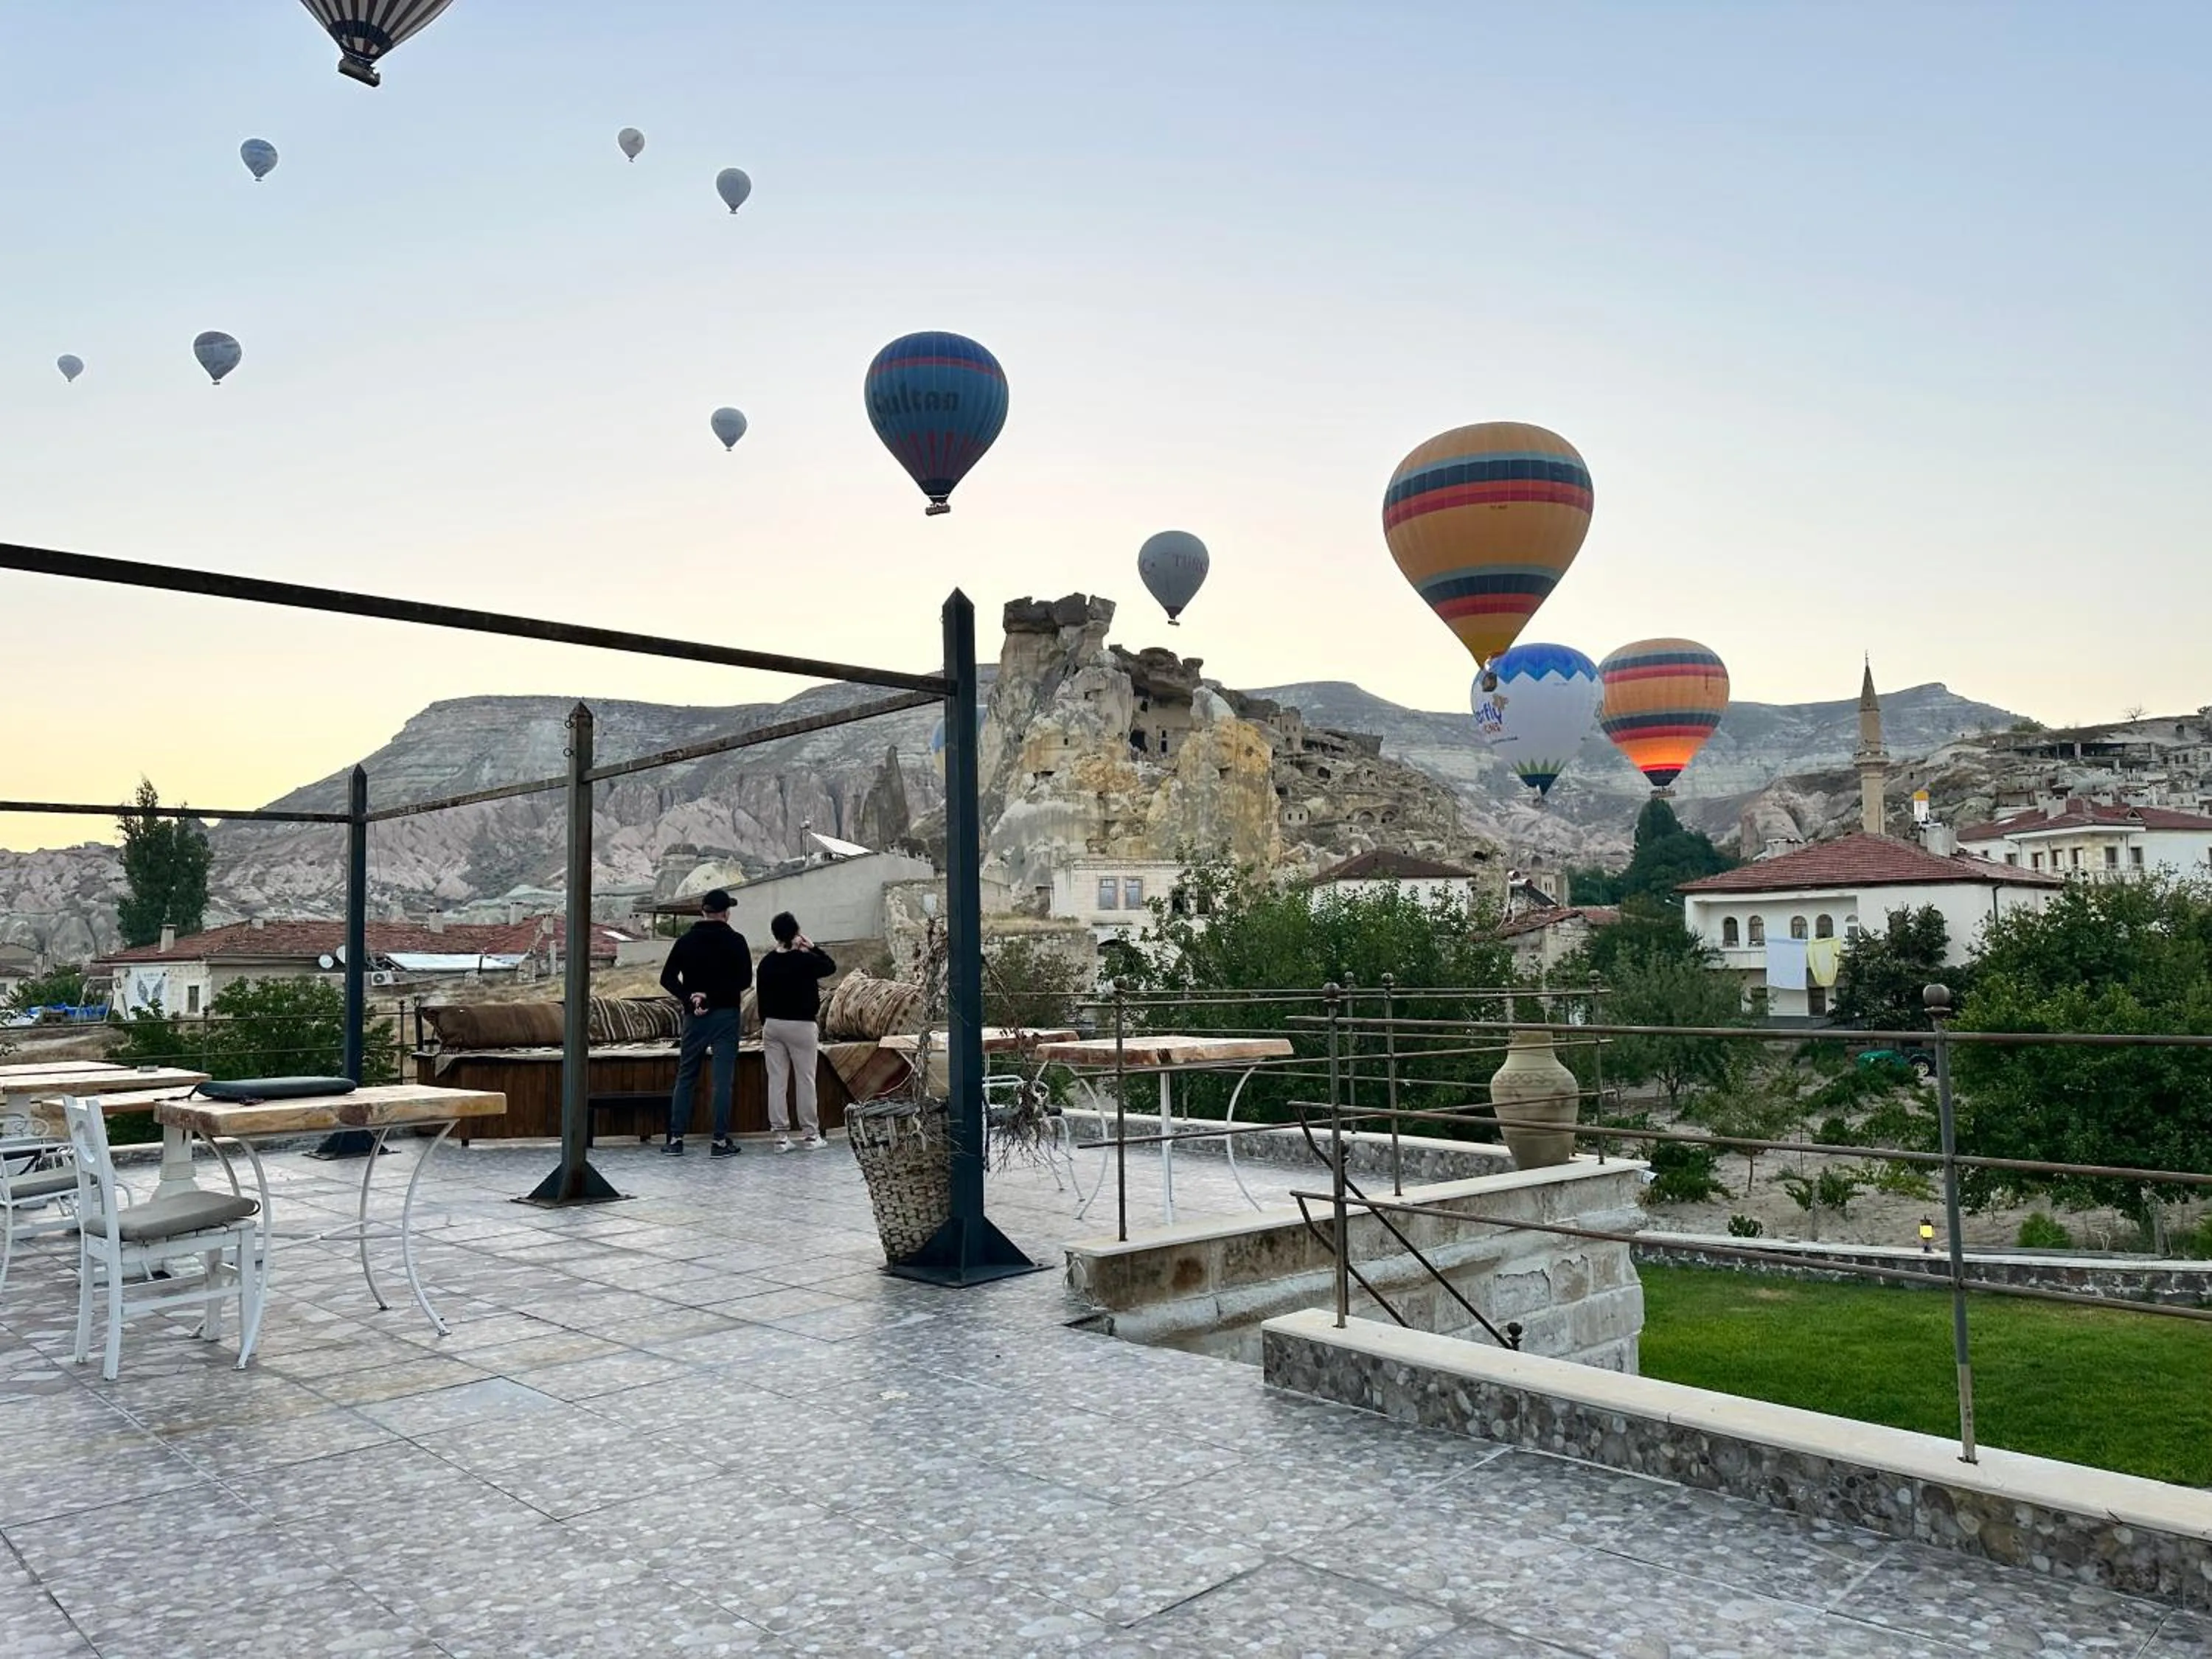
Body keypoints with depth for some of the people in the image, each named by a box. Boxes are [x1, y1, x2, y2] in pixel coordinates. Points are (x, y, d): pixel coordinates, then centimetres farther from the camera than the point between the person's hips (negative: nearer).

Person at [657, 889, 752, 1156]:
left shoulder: (686, 941, 5)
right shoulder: (734, 940, -4)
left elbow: (667, 978, 1)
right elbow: (745, 979, -11)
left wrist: (689, 997, -7)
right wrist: (713, 996, -9)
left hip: (694, 1016, 3)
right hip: (725, 1015, -3)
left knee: (685, 1077, 11)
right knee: (723, 1079, -1)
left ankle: (675, 1139, 10)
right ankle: (720, 1141, -2)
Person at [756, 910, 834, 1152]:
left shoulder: (766, 963, 2)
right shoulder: (806, 960, -12)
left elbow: (762, 997, 8)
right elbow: (831, 967, 5)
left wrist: (764, 1024, 16)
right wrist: (813, 947, 9)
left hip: (772, 1024, 4)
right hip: (801, 1026, -4)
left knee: (776, 1081, 5)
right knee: (805, 1080, 4)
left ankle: (781, 1135, 6)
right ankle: (810, 1134, 9)